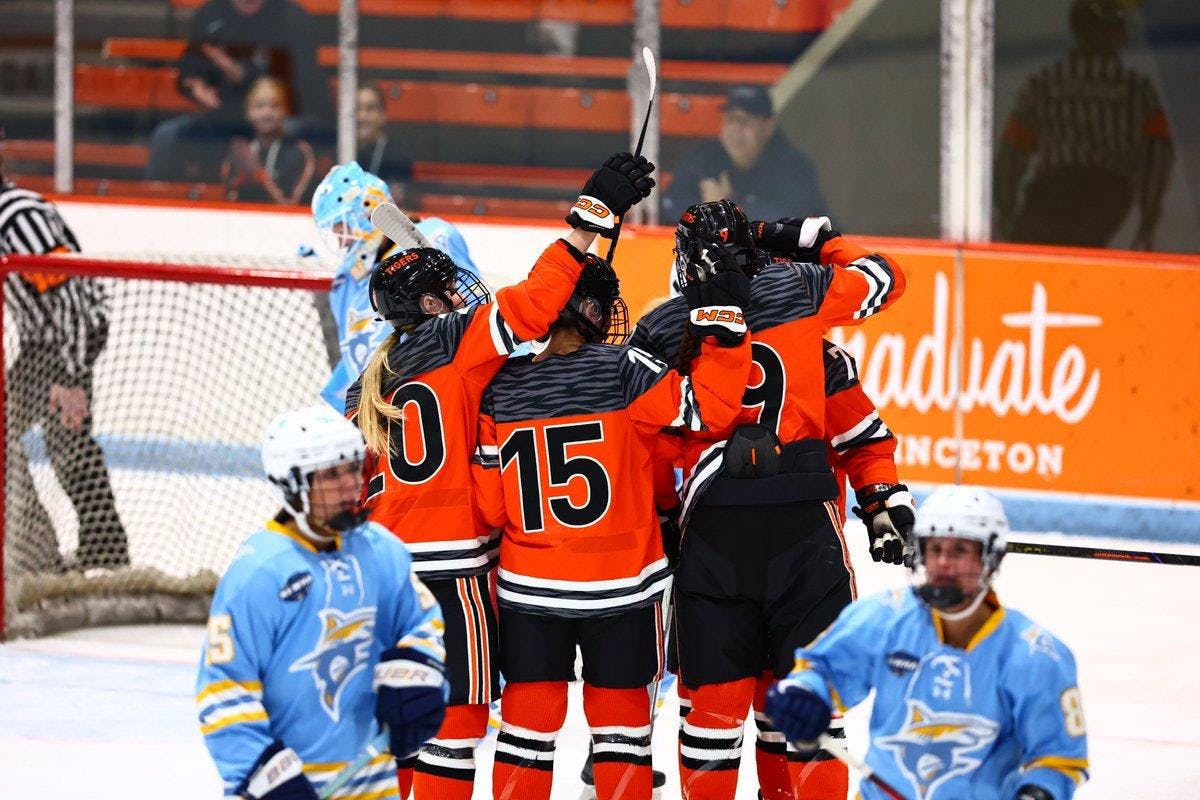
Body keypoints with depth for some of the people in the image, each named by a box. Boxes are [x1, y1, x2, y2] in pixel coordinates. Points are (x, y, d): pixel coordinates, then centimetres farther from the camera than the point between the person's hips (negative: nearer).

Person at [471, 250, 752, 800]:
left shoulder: (502, 388, -1)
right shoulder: (624, 371, -12)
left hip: (529, 586, 3)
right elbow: (709, 407, -15)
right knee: (620, 712, 9)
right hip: (621, 586, -2)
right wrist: (722, 324, -12)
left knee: (529, 716, 9)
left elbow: (489, 505, 2)